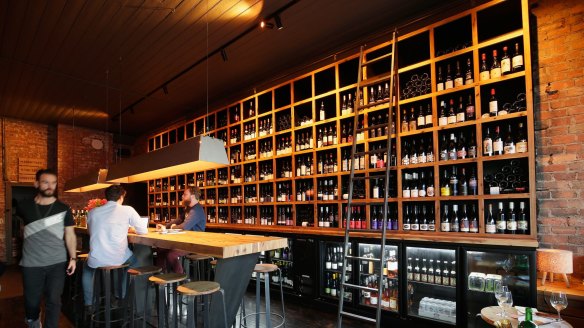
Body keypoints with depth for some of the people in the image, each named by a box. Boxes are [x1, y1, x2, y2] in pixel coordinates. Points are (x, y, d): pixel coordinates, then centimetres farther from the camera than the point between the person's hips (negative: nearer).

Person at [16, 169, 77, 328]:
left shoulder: (64, 209, -2)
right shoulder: (24, 206, 0)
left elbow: (70, 234, -1)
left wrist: (73, 257, -8)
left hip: (57, 263, -1)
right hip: (31, 264, 1)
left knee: (54, 301, 4)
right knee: (32, 301, 15)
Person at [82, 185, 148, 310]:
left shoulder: (92, 212, 6)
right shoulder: (128, 210, -4)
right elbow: (143, 231, 3)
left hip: (96, 261, 2)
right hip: (119, 259, -2)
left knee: (87, 269, 37)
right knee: (133, 262, 32)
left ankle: (88, 304, 35)